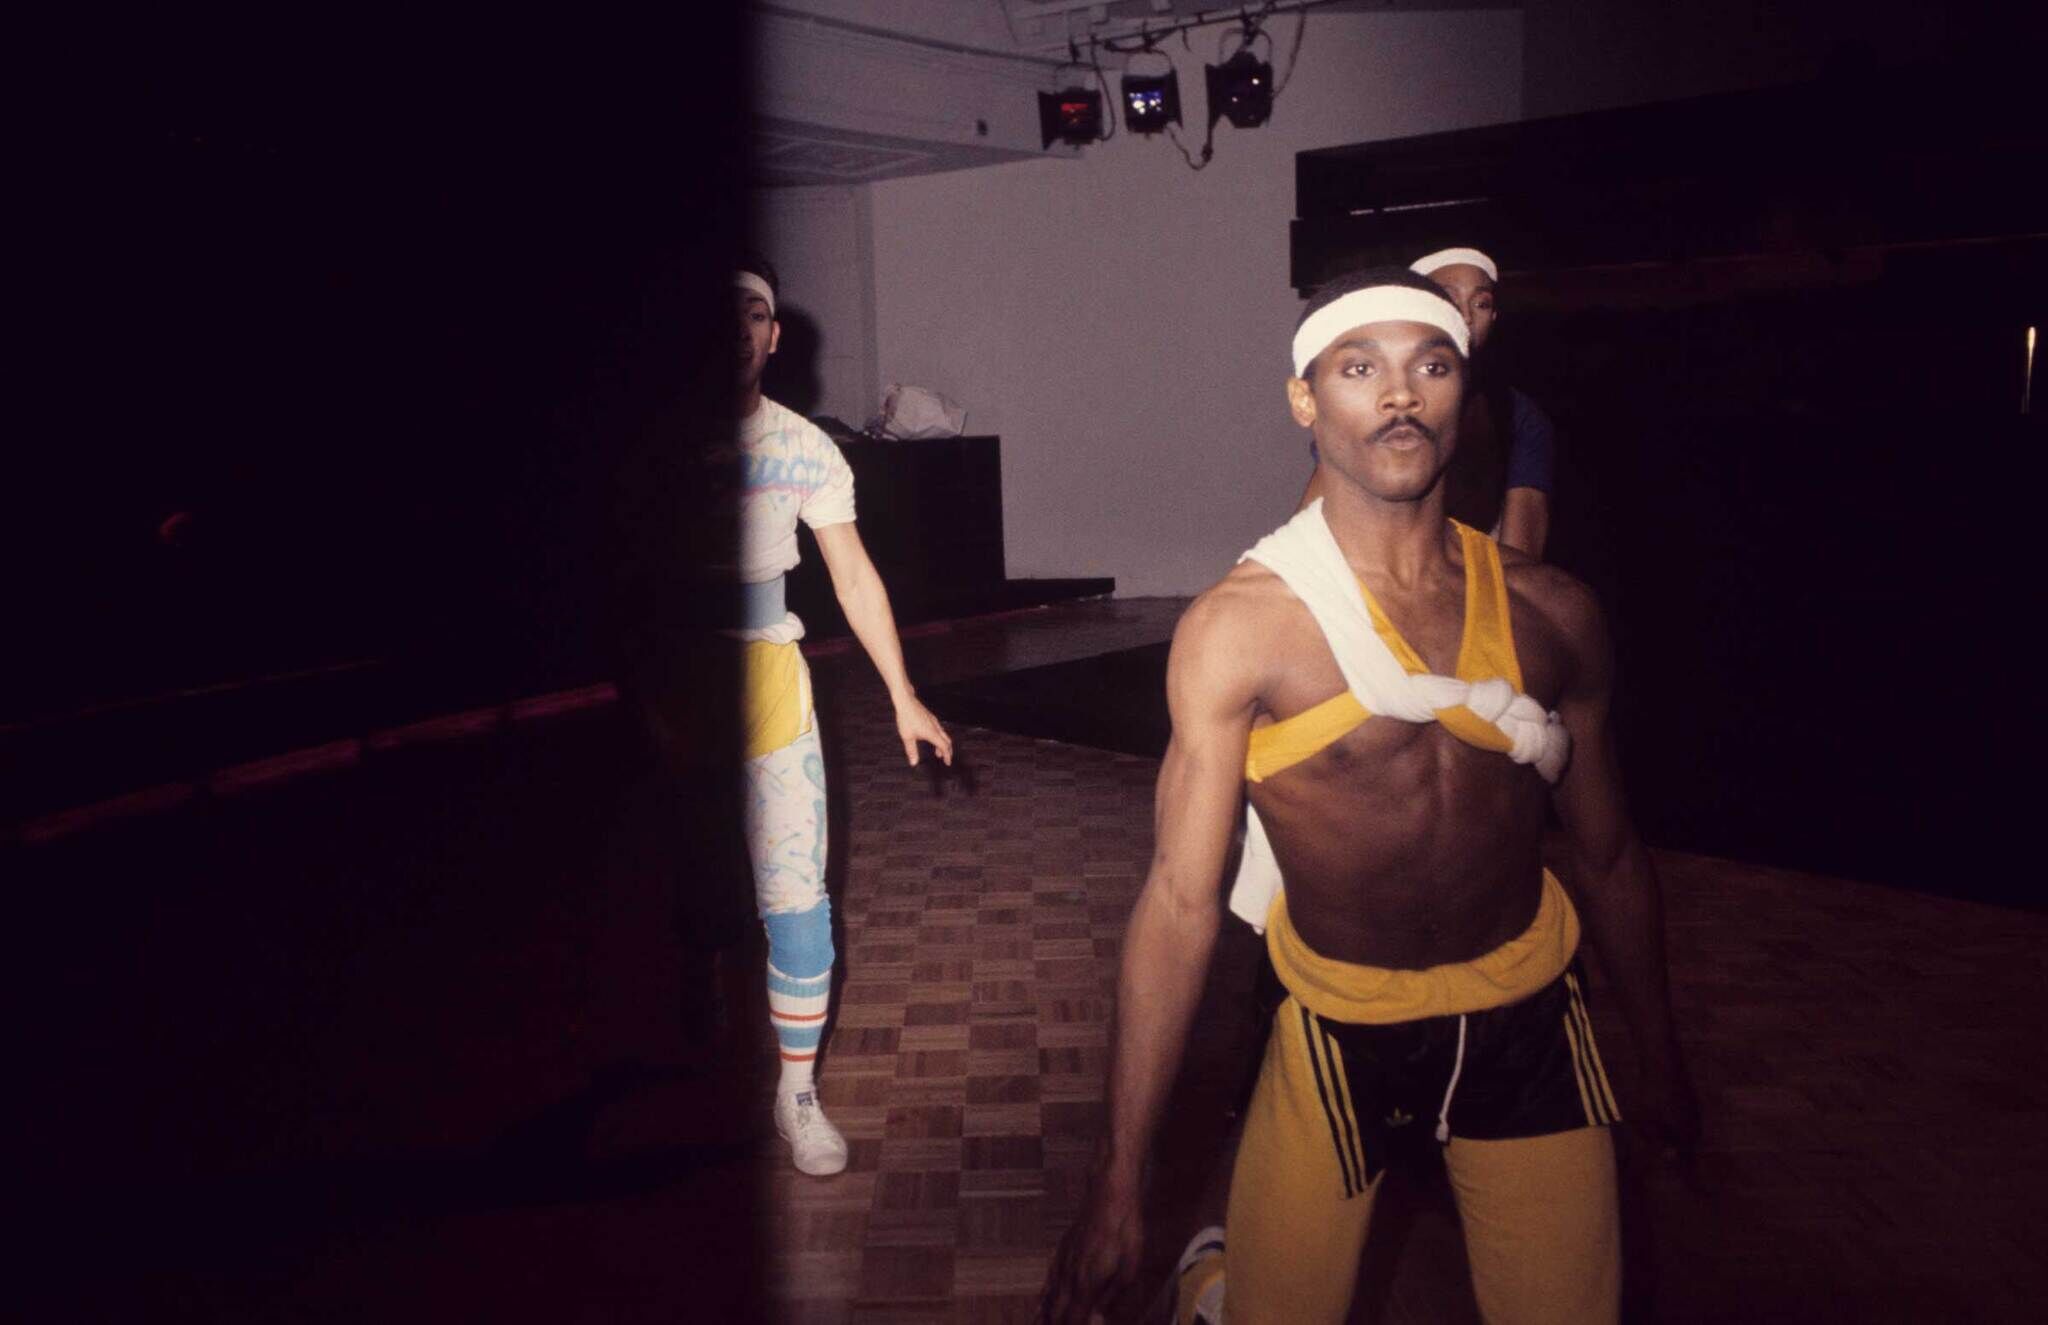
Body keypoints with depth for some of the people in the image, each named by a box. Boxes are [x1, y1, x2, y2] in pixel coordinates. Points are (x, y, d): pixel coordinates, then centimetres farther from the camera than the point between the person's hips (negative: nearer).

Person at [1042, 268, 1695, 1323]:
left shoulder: (1551, 613, -4)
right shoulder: (1236, 628, -16)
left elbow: (1610, 858, 7)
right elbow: (1180, 900, -17)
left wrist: (1661, 1068, 16)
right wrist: (1120, 1179, -17)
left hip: (1528, 1019, 4)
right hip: (1341, 1029, -3)